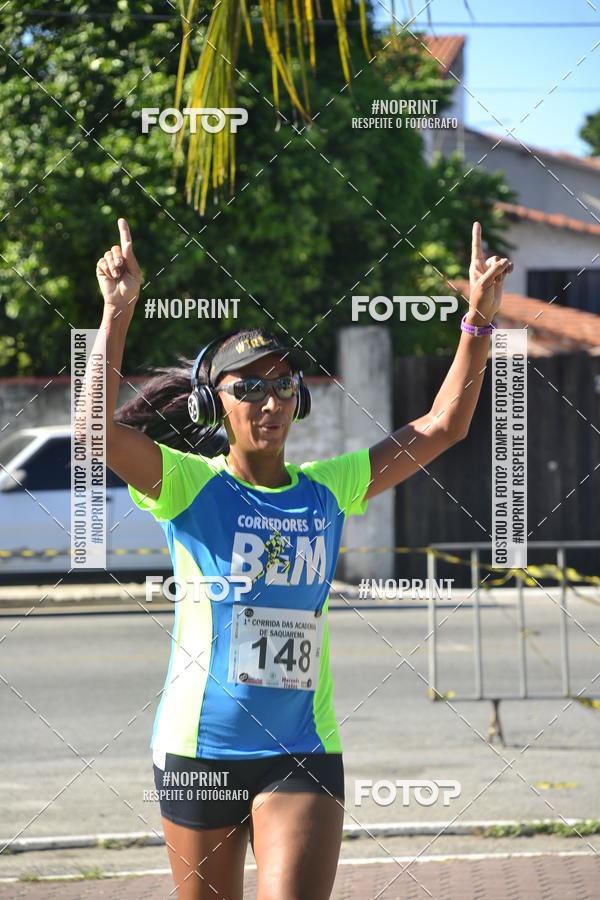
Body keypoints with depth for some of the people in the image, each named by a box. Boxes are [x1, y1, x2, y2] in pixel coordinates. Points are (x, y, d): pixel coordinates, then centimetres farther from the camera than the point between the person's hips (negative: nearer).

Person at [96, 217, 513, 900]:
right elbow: (99, 429, -20)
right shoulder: (191, 486, -4)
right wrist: (117, 312, -28)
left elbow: (441, 427, 8)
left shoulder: (328, 490, 7)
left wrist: (479, 318, 0)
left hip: (303, 753, 2)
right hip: (200, 750, -2)